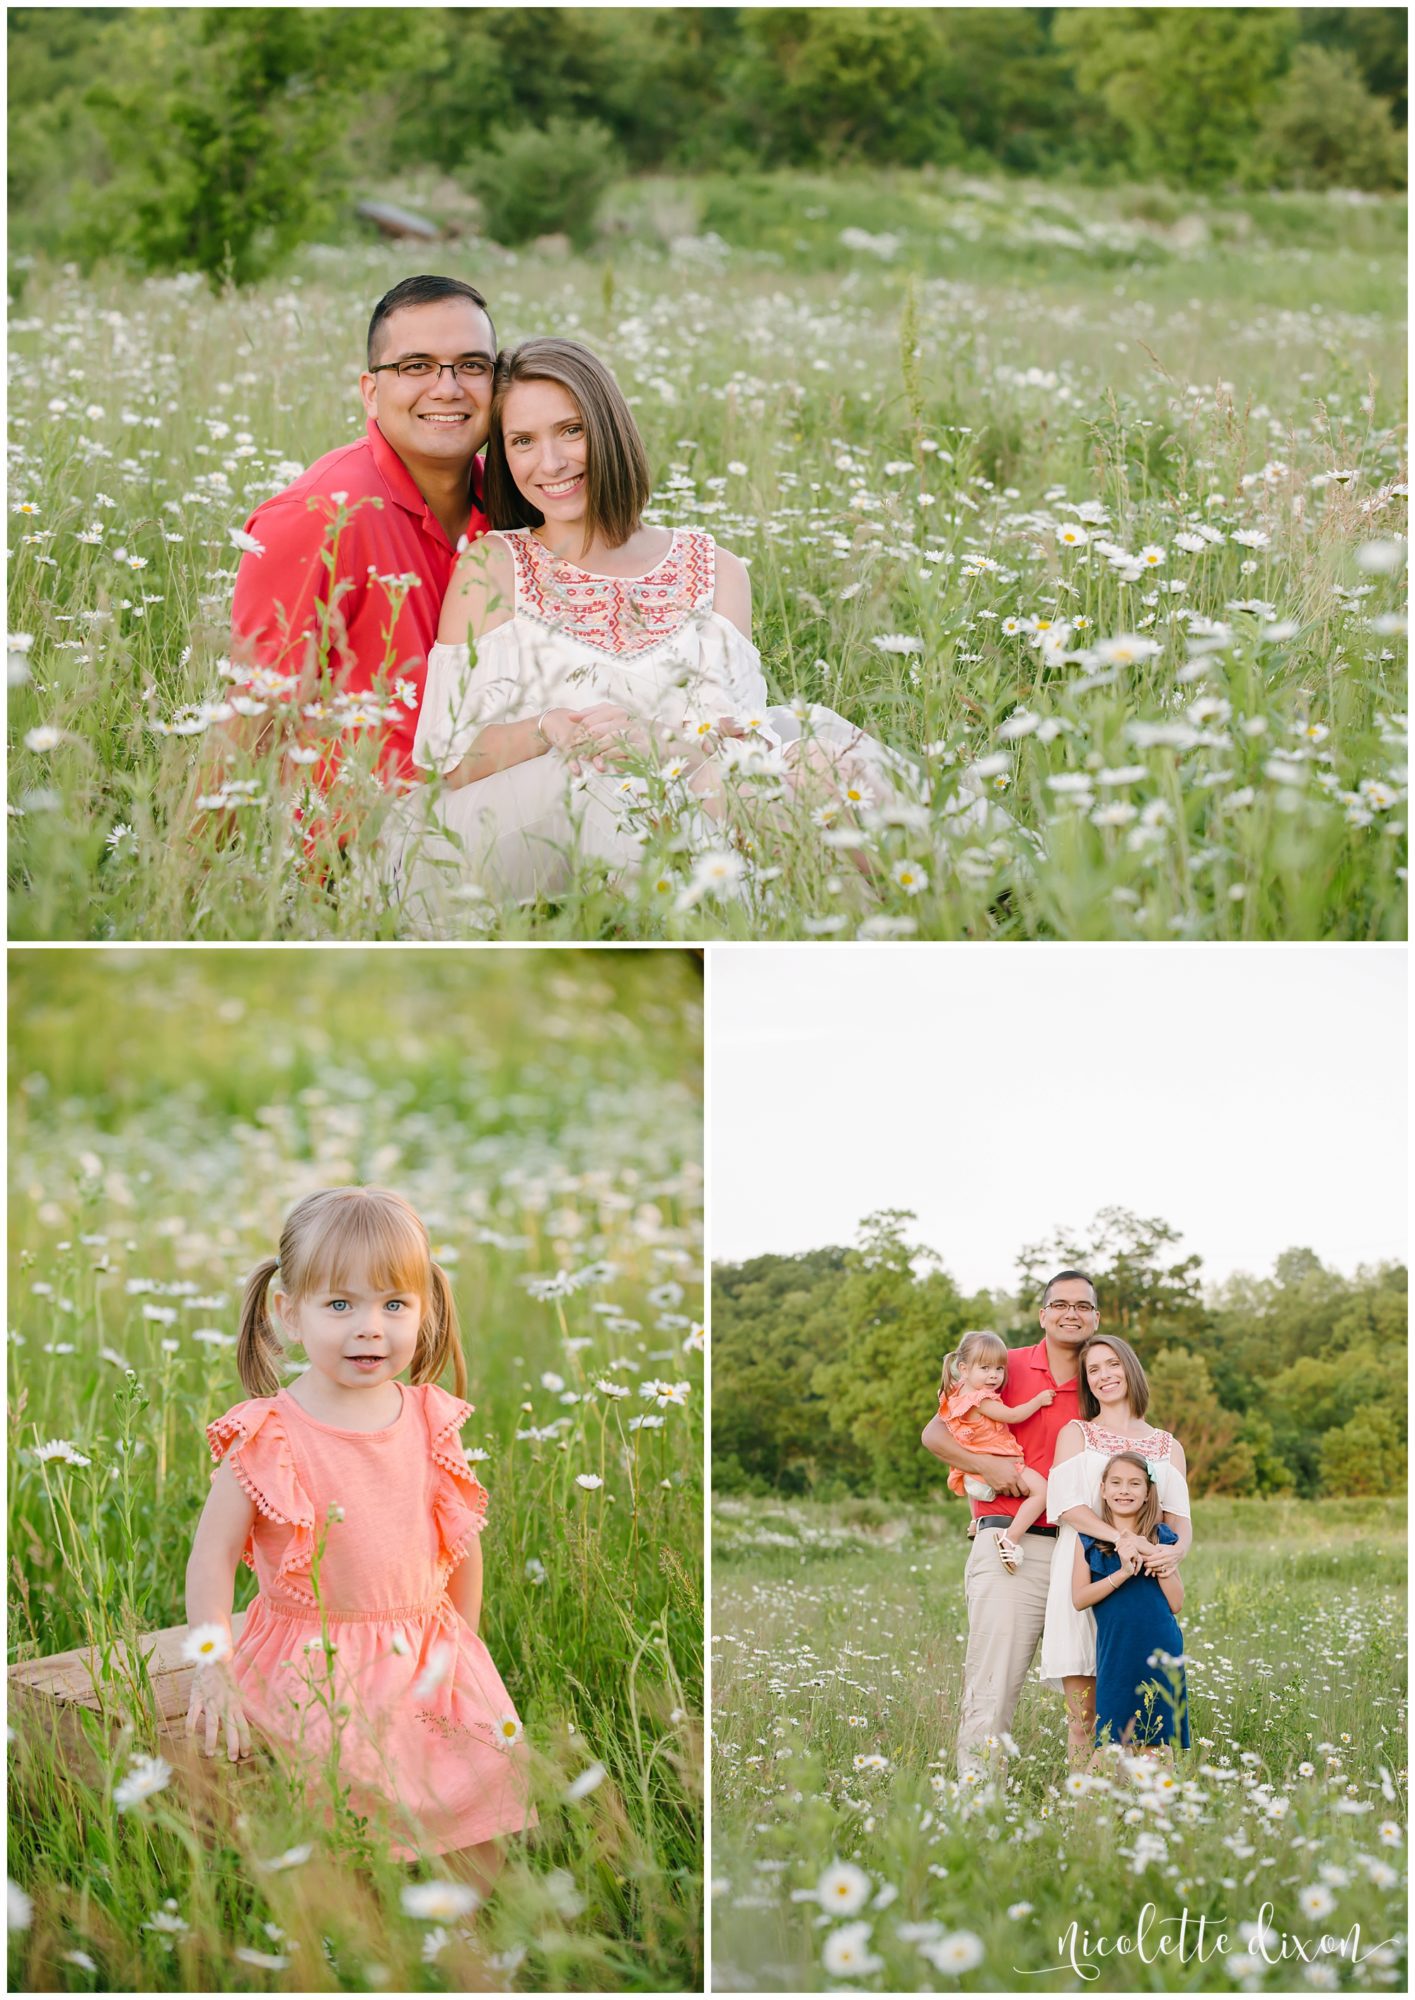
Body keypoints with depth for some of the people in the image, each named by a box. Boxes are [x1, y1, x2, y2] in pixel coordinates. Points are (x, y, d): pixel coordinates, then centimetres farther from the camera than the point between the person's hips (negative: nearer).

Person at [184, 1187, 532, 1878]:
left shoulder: (432, 1422, 1)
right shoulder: (267, 1437, -11)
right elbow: (211, 1558, -10)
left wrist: (459, 1650, 17)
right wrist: (215, 1672, -19)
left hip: (427, 1663, 4)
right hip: (313, 1676, -4)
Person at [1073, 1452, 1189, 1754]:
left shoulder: (1163, 1539, 8)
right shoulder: (1088, 1541, 4)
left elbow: (1176, 1604, 5)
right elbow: (1079, 1599, -6)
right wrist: (1122, 1573, -16)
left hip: (1160, 1653, 1)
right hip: (1115, 1652, -1)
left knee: (1153, 1744, 0)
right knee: (1115, 1743, -3)